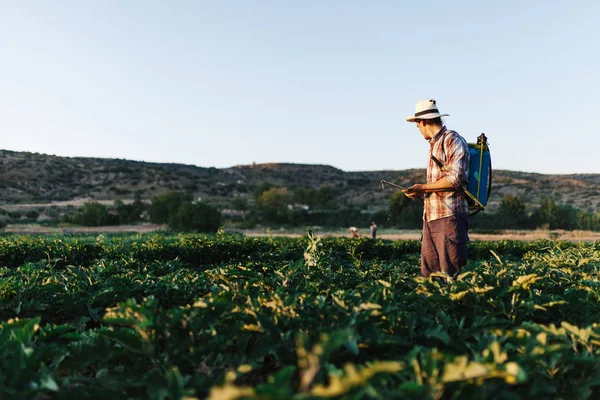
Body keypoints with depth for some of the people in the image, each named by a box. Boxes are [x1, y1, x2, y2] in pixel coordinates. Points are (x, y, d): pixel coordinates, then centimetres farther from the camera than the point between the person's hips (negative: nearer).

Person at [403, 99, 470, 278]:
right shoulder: (434, 144, 21)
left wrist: (424, 187, -8)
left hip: (449, 216, -9)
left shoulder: (453, 140, -6)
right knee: (428, 273, 8)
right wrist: (420, 192, 11)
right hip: (431, 216, 9)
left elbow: (455, 179, -16)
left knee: (452, 273, -6)